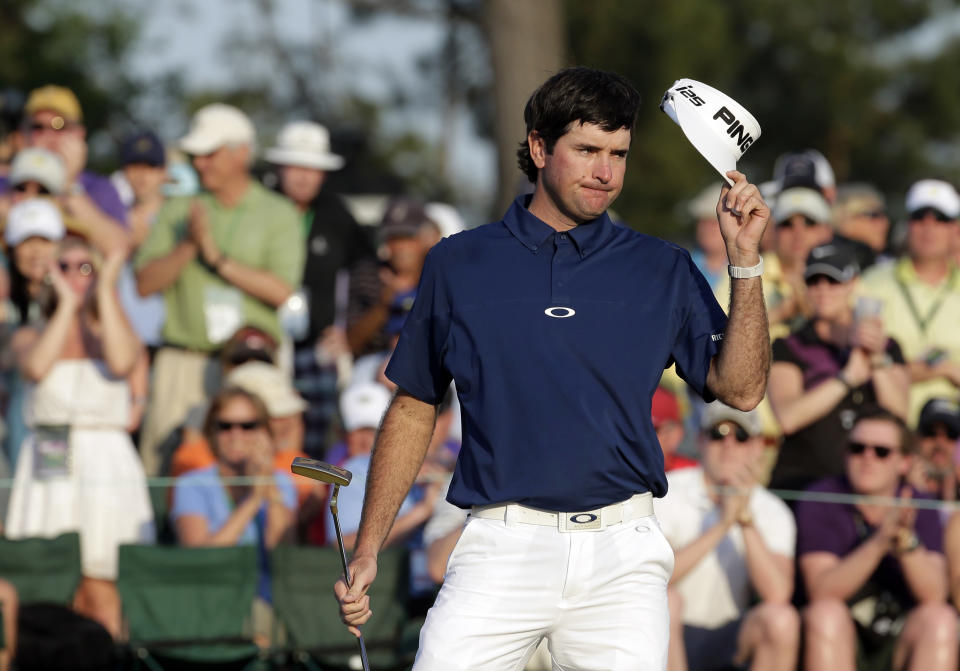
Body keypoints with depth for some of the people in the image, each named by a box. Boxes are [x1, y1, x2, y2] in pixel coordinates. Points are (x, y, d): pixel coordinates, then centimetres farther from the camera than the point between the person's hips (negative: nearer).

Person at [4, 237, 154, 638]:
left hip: (106, 465, -1)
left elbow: (121, 362, -12)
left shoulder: (113, 334, 12)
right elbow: (36, 367, -10)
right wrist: (67, 303, -5)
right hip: (48, 470, 1)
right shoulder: (29, 337, 12)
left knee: (100, 593, -9)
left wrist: (107, 288, -7)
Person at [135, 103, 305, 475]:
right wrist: (188, 247, -9)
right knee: (164, 462, -6)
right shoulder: (178, 211, 14)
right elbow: (145, 282, 5)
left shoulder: (278, 214, 6)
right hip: (182, 358, 2)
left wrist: (217, 257, -9)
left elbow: (281, 290, -7)